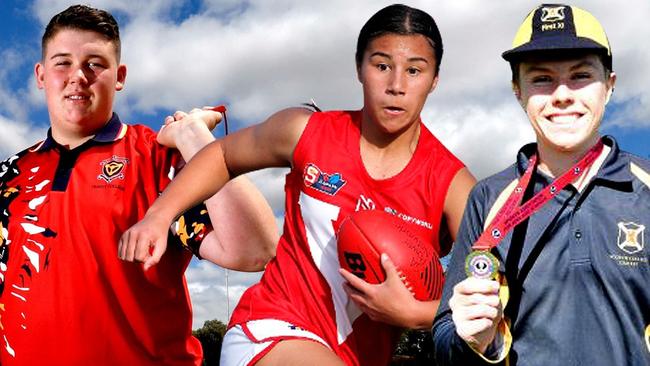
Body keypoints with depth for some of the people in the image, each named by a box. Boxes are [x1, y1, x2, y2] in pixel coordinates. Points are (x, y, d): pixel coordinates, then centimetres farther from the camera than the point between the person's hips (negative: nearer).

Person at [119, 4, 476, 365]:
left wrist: (413, 313, -27)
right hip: (271, 330, -2)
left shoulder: (451, 183, -9)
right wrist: (159, 215, 1)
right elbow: (222, 155, 11)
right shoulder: (306, 131, -6)